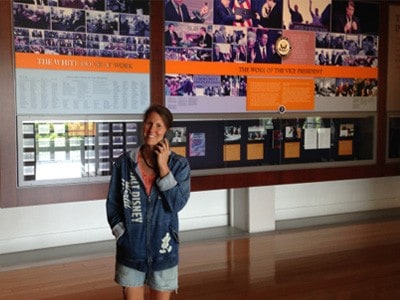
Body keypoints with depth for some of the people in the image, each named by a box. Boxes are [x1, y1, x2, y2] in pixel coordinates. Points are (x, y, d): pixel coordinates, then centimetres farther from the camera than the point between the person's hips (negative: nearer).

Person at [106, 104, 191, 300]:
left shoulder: (179, 165, -4)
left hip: (163, 249, 0)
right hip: (131, 249, 1)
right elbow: (112, 204, 3)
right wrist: (122, 234, -7)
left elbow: (177, 204, -14)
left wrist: (163, 168, -16)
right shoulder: (124, 163, -3)